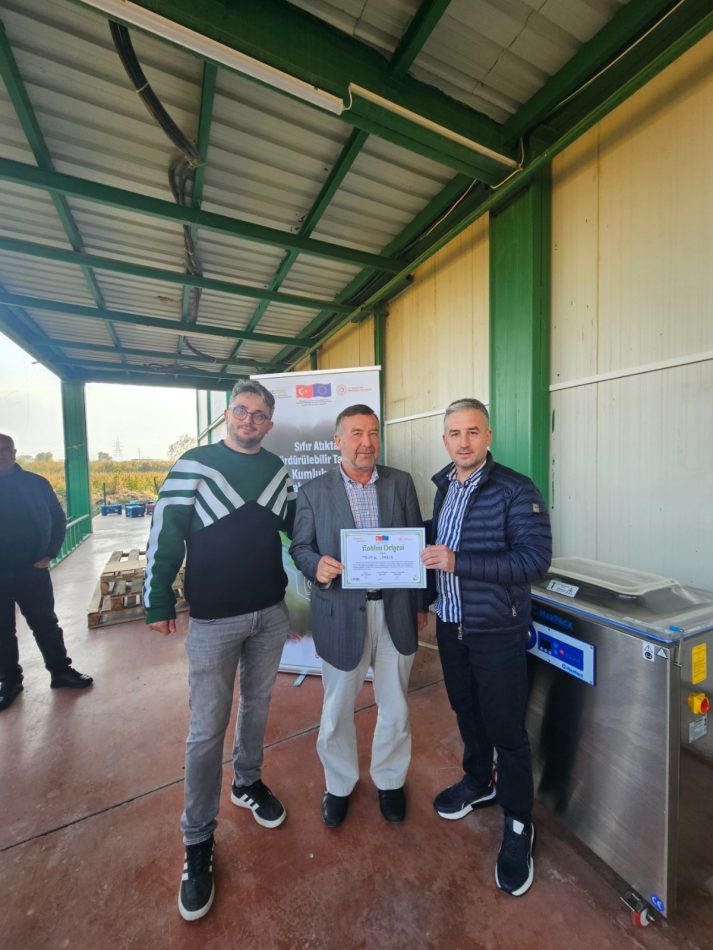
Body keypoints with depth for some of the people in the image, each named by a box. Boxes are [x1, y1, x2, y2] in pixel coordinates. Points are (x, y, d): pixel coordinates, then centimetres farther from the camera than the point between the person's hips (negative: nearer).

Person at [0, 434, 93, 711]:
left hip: (33, 570, 0)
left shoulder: (36, 483, -3)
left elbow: (58, 519, 4)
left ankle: (61, 671, 24)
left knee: (46, 624, 11)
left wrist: (49, 554, -4)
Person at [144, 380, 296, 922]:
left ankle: (248, 782, 47)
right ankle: (198, 841, 30)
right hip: (213, 620, -4)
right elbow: (165, 535, -6)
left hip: (270, 614, 4)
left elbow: (299, 527, 12)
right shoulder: (194, 465, -7)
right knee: (207, 730, 7)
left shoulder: (278, 471, 3)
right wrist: (159, 602, -5)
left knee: (257, 704, 21)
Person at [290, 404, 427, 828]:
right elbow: (300, 547, 1)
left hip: (395, 610, 2)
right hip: (341, 611, -1)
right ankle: (339, 784, 47)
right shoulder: (313, 491, -3)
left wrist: (420, 603, 5)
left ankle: (390, 780, 48)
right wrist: (316, 566, -21)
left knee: (395, 706, 19)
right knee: (338, 709, 17)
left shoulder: (401, 482, 0)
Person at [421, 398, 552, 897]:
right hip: (450, 624, 6)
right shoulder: (444, 487, 5)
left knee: (506, 729, 9)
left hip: (497, 631, -6)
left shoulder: (516, 490, -15)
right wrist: (431, 580, 5)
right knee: (466, 712, 23)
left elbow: (535, 558, -22)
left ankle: (519, 825, 33)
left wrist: (460, 562, -28)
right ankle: (479, 782, 49)